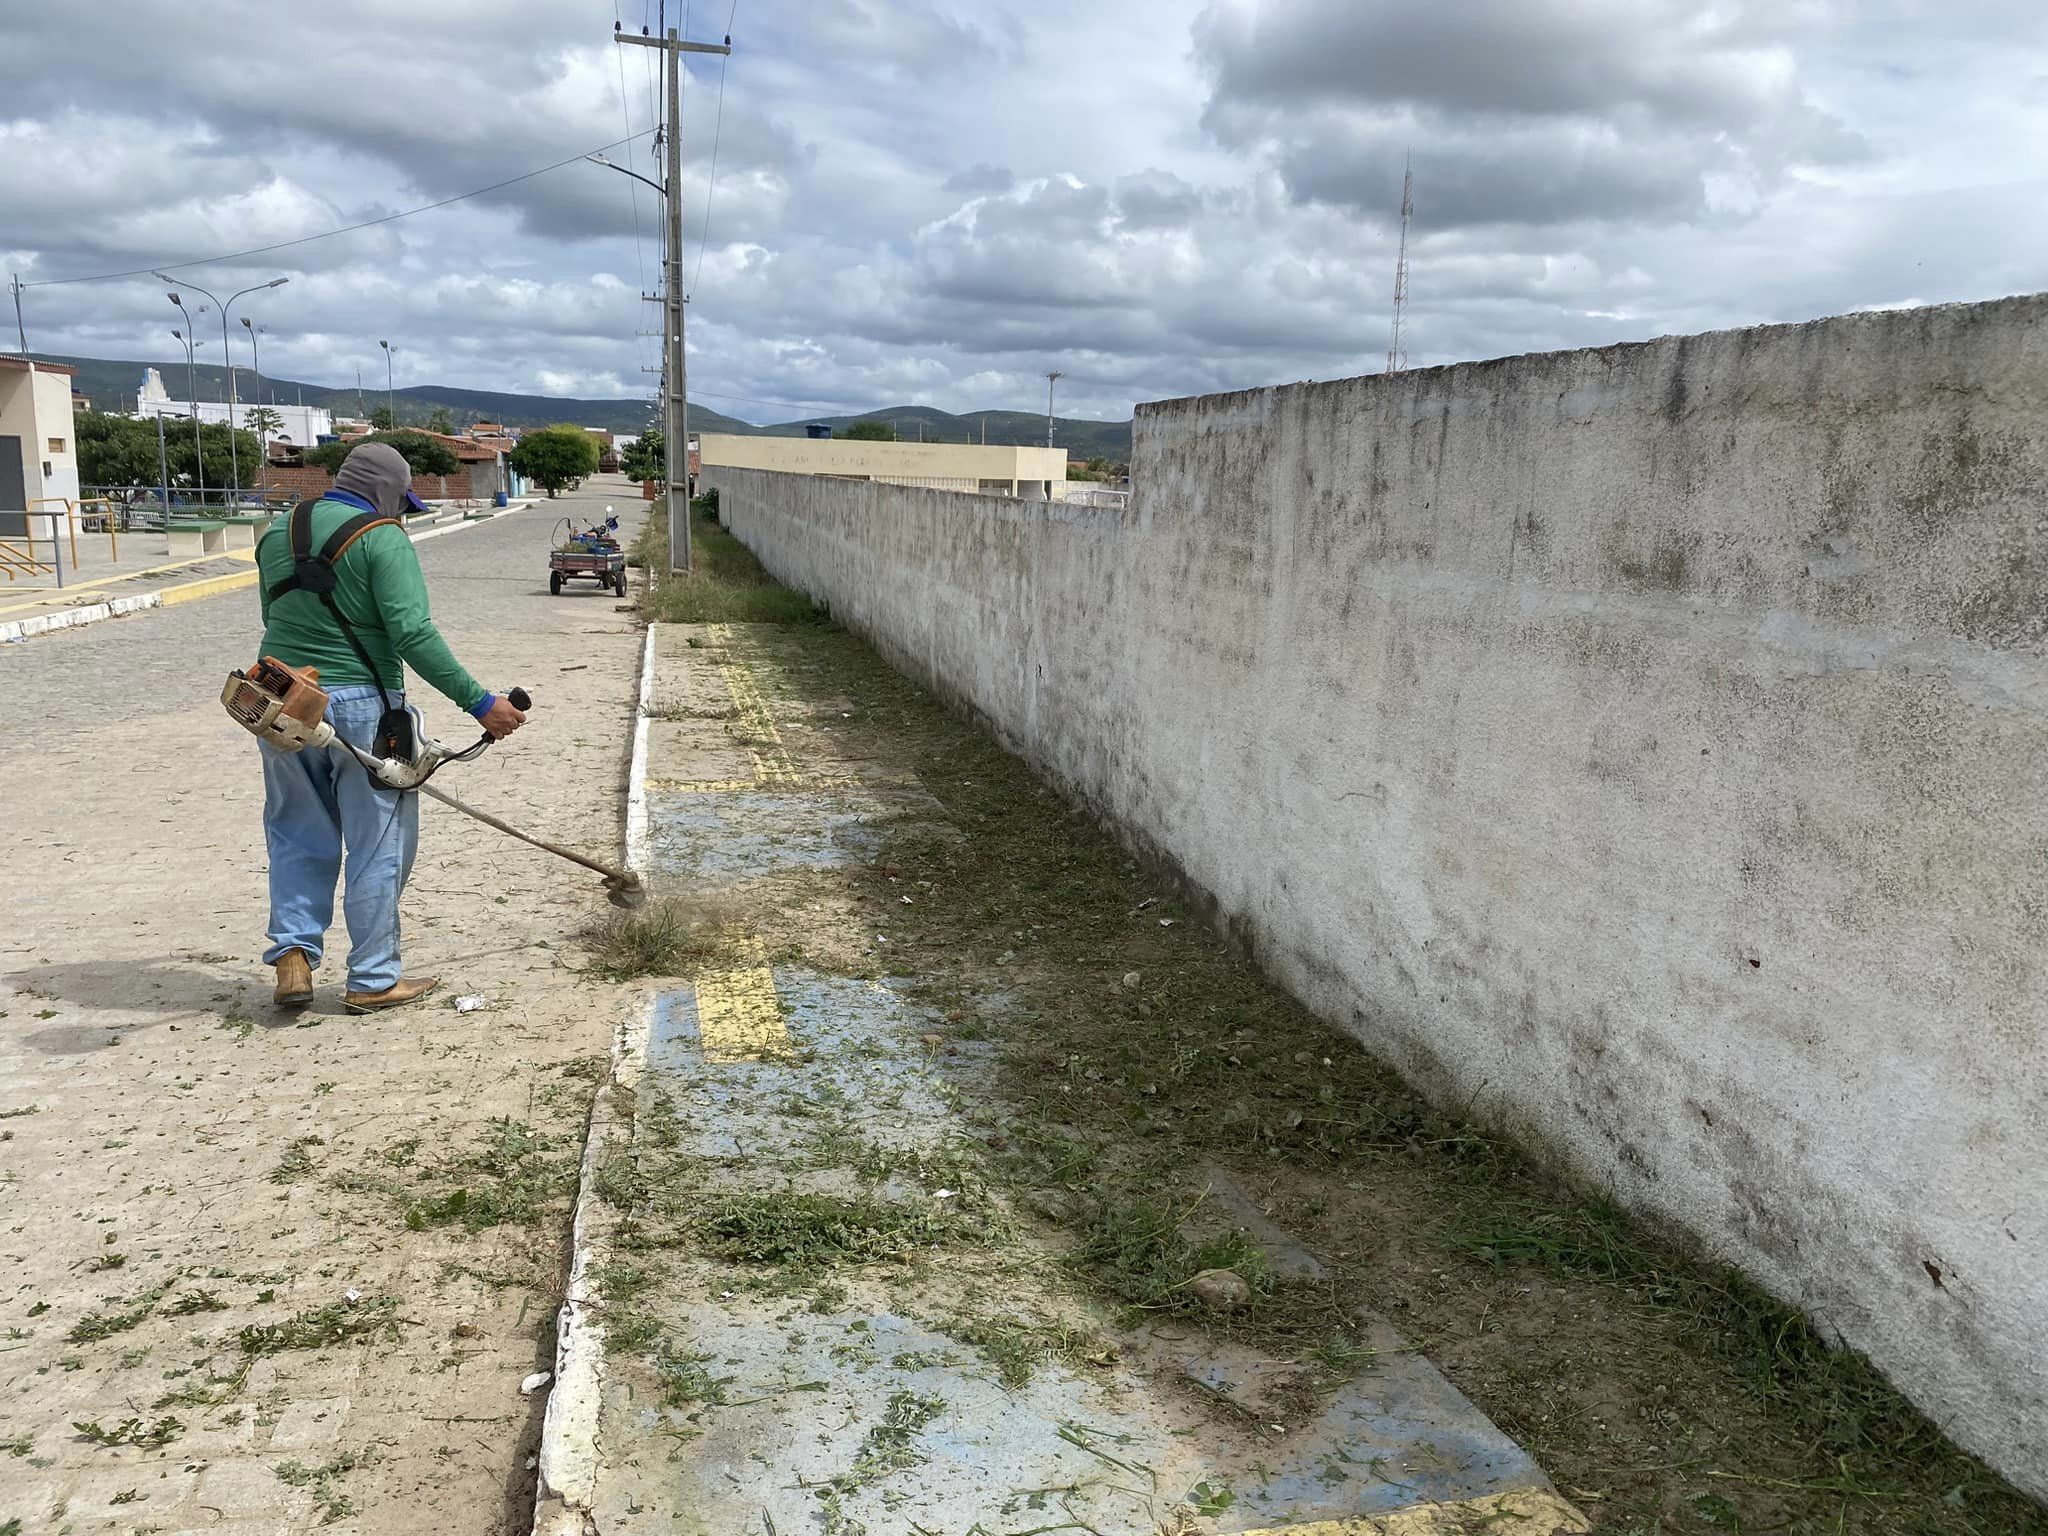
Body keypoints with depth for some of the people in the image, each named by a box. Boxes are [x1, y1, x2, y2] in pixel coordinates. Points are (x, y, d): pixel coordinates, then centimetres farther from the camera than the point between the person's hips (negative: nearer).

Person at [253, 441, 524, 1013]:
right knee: (376, 845, 5)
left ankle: (292, 955, 11)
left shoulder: (277, 533, 11)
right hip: (359, 707, -6)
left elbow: (275, 619, 19)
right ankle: (374, 979, 11)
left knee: (298, 837, 19)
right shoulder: (382, 539, -10)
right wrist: (479, 702, -20)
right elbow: (413, 634, -20)